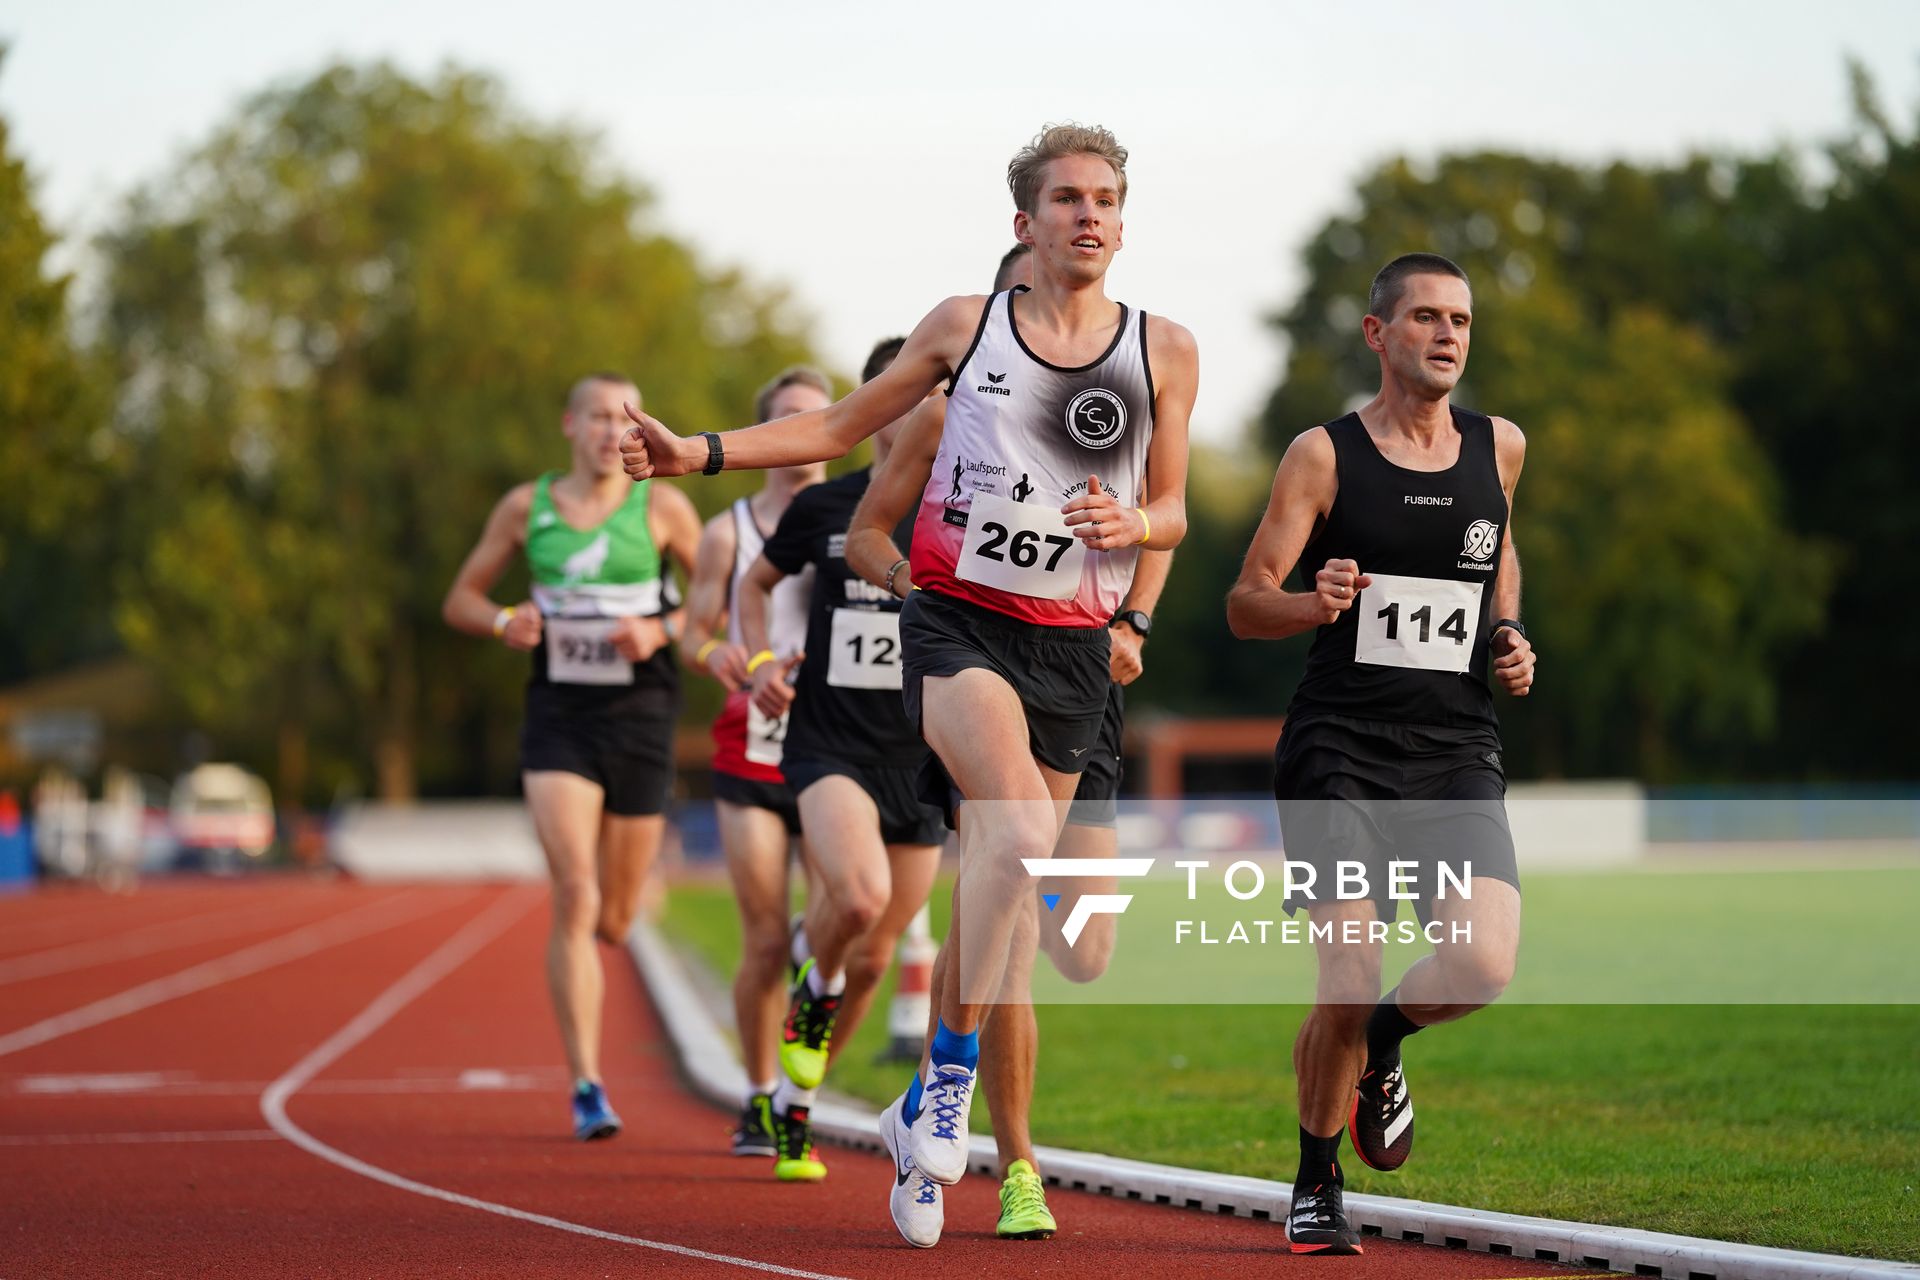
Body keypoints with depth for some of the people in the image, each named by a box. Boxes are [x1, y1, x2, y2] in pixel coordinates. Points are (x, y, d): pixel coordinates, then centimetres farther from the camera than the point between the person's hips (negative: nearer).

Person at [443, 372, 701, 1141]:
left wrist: (663, 630, -12)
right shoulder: (526, 507, 6)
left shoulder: (661, 507, 2)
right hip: (559, 714, -1)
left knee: (614, 920, 8)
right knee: (574, 895, -18)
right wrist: (503, 623, -7)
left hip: (639, 714, 1)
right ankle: (587, 1088, -16)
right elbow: (460, 598, 14)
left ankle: (570, 967, 48)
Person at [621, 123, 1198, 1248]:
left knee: (997, 895, 3)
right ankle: (953, 1078, -17)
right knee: (1019, 832, -27)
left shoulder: (1165, 351, 7)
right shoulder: (967, 325, 6)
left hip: (1071, 645, 2)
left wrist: (1130, 525, -11)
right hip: (955, 616, -2)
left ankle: (925, 1118, 18)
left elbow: (1172, 509, 13)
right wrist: (699, 453, 8)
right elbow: (843, 427, 16)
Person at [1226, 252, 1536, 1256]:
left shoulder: (1499, 448, 10)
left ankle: (1380, 1049, 17)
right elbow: (1245, 602, 1)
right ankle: (1315, 1186, 11)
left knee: (1483, 963, -18)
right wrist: (1314, 603, -21)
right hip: (1338, 755, -3)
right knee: (1350, 979, -13)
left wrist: (1511, 639, 10)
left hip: (1459, 757, 3)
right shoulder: (1323, 455, 0)